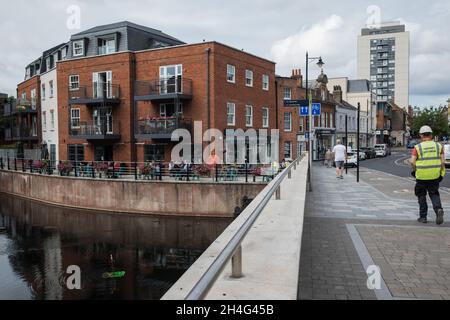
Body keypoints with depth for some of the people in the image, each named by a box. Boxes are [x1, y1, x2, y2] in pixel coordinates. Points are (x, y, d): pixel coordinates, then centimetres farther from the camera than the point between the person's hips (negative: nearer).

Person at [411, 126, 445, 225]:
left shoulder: (418, 147, -5)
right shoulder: (438, 146, 3)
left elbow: (412, 161, -13)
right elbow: (443, 161, -1)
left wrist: (415, 170, 4)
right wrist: (441, 173, 9)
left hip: (421, 176, -2)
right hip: (435, 176, 2)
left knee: (422, 196, 13)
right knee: (434, 194, 15)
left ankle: (423, 217, 17)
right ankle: (439, 209, -11)